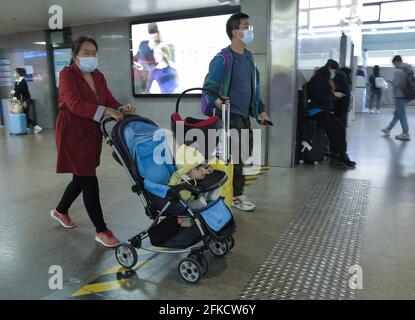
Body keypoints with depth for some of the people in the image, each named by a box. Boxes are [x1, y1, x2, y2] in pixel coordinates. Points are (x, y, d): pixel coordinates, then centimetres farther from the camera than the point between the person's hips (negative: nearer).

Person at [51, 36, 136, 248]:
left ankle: (60, 211, 44)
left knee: (81, 177, 18)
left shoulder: (98, 76, 9)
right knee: (89, 181, -6)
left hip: (91, 132, 8)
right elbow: (75, 104, -26)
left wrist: (122, 109, -20)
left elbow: (109, 101, 2)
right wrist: (106, 111, -36)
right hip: (72, 133, -7)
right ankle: (101, 231, 6)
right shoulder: (67, 74, -12)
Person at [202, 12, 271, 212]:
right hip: (230, 115, -9)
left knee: (246, 152, 15)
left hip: (245, 115, 9)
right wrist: (217, 101, -36)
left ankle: (229, 187, 31)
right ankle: (236, 195, 12)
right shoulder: (223, 58, -13)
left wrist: (261, 110, 17)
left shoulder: (248, 56, 13)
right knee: (235, 155, -3)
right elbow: (209, 86, -15)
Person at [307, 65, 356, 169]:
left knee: (341, 127, -8)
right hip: (316, 110, -9)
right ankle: (334, 159, -15)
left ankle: (343, 156, -6)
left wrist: (334, 95, 0)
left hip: (324, 110, 9)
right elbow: (319, 97, -18)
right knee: (334, 129, -22)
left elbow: (326, 95, 16)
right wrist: (333, 95, -9)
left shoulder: (323, 81, 19)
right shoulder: (317, 80, -8)